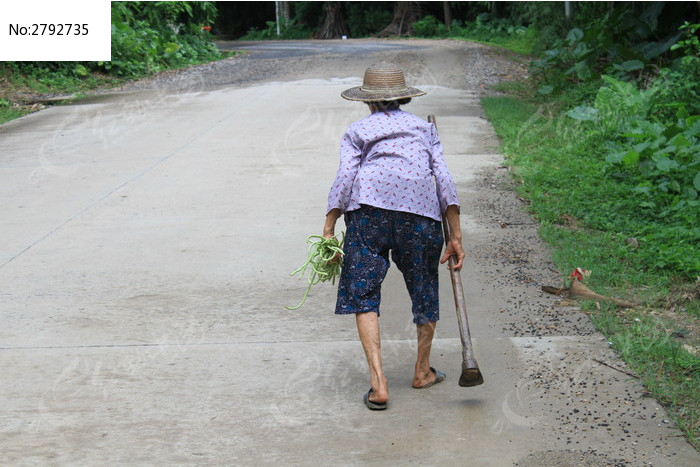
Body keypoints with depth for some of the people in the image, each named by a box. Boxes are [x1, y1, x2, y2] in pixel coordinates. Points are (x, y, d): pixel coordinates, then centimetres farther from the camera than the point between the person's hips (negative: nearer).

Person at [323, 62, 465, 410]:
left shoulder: (356, 132, 18)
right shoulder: (424, 128, 23)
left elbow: (345, 179, 3)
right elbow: (443, 179, 12)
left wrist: (328, 229, 3)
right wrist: (456, 237, 11)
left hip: (369, 209, -2)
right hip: (420, 212, 2)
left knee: (363, 293, 1)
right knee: (424, 289, 18)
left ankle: (378, 381, -12)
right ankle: (423, 371, 33)